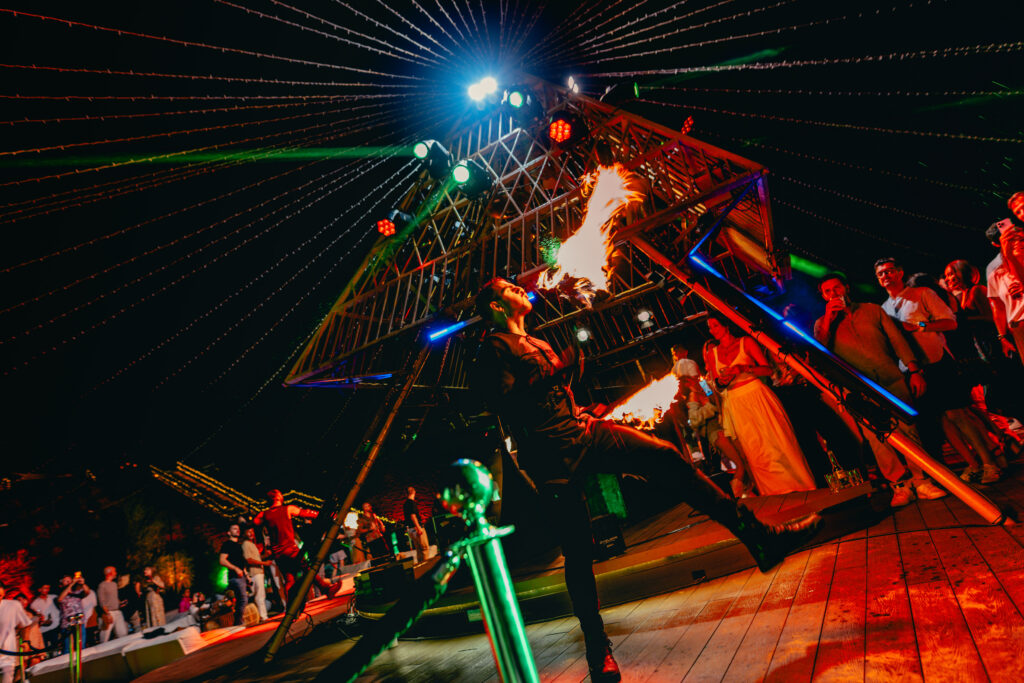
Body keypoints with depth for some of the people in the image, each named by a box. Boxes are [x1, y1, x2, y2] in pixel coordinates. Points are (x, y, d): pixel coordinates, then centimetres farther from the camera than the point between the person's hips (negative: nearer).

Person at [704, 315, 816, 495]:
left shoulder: (745, 342, 0)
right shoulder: (712, 353, 10)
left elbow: (768, 369, -4)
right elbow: (716, 384, 12)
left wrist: (743, 368, -19)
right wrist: (720, 382, -11)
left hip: (756, 396, -3)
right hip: (735, 404, 3)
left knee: (777, 442, -3)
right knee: (754, 450, 3)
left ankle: (800, 484, 12)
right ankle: (777, 493, 16)